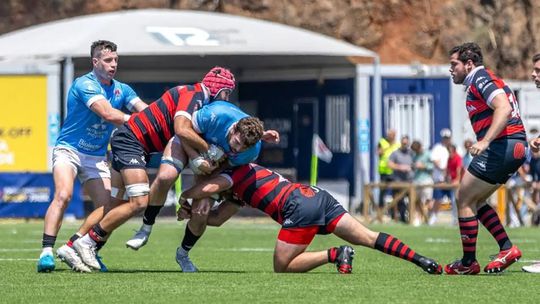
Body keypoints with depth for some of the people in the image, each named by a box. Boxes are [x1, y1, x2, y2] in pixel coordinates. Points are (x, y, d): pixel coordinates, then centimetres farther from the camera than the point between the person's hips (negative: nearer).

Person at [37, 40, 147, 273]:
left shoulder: (121, 90, 7)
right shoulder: (84, 85, -15)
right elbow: (108, 114, -28)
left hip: (97, 157, 7)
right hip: (69, 149, -7)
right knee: (63, 195, -28)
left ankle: (72, 248, 3)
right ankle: (47, 252, -32)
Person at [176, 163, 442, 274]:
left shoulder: (234, 173, 8)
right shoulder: (239, 187, 34)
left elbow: (208, 188, -13)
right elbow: (217, 218, 36)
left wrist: (184, 197, 5)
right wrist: (191, 214, 27)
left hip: (300, 206, -9)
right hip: (318, 196, 9)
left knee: (282, 268, -4)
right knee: (368, 237, 4)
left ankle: (337, 255, -18)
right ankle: (422, 260, -8)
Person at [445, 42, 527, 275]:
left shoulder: (480, 79, -9)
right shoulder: (488, 79, 23)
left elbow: (504, 109, -23)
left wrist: (485, 141, -31)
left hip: (500, 147, -10)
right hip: (516, 147, 10)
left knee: (464, 200, -1)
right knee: (474, 201, 17)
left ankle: (468, 262, 2)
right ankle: (507, 248, 9)